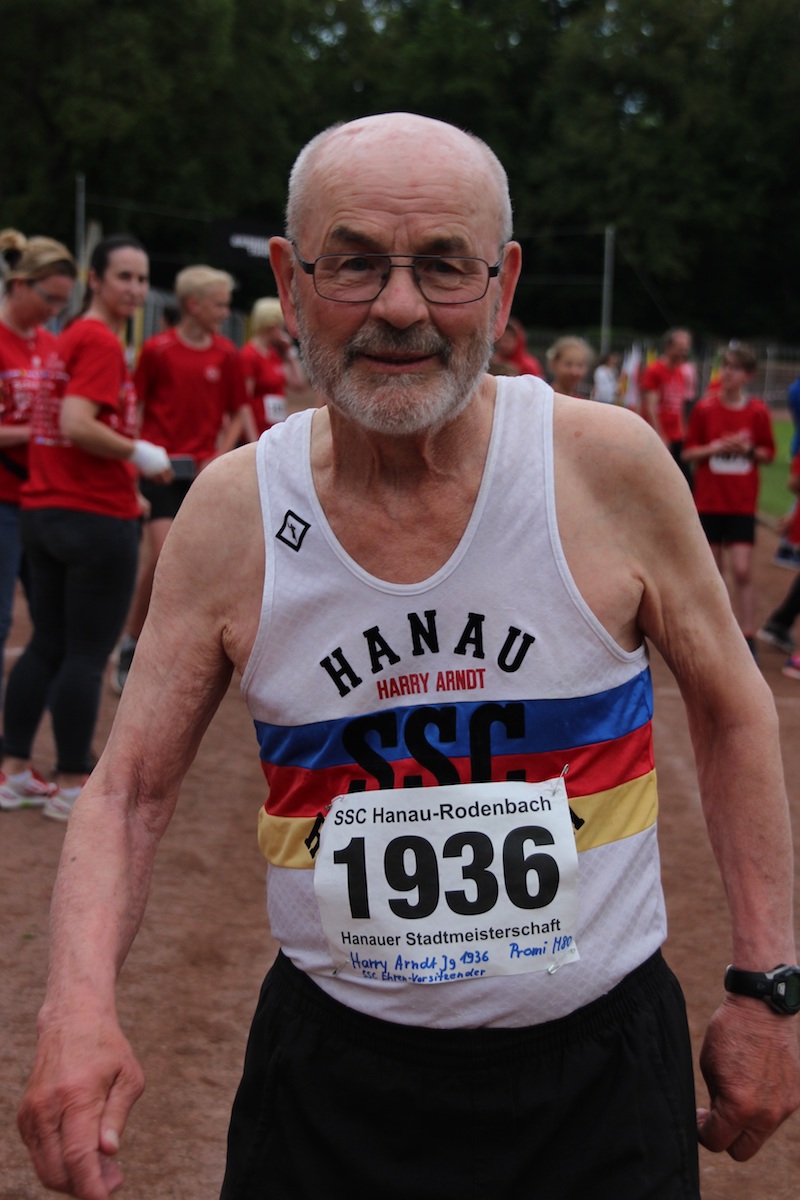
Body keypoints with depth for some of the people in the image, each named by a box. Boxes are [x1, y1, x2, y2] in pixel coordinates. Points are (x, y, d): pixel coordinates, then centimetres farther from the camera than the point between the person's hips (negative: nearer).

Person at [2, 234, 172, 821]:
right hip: (98, 520, -9)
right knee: (87, 655, -1)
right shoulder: (102, 342, -14)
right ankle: (72, 785, 5)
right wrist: (141, 455, -13)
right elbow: (77, 425, -25)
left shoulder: (70, 337, 15)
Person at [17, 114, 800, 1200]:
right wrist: (79, 1003, -21)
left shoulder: (609, 467, -11)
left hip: (600, 1064, -1)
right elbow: (129, 789, -3)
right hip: (332, 1072, 1)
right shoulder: (231, 511, -8)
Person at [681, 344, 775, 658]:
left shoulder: (758, 412, -2)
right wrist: (715, 447, -17)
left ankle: (748, 639, -3)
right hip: (708, 501, 1)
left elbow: (768, 452, 7)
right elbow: (688, 453, 1)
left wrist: (750, 450, -14)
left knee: (742, 570, -8)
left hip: (742, 504, -1)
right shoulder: (704, 408, -2)